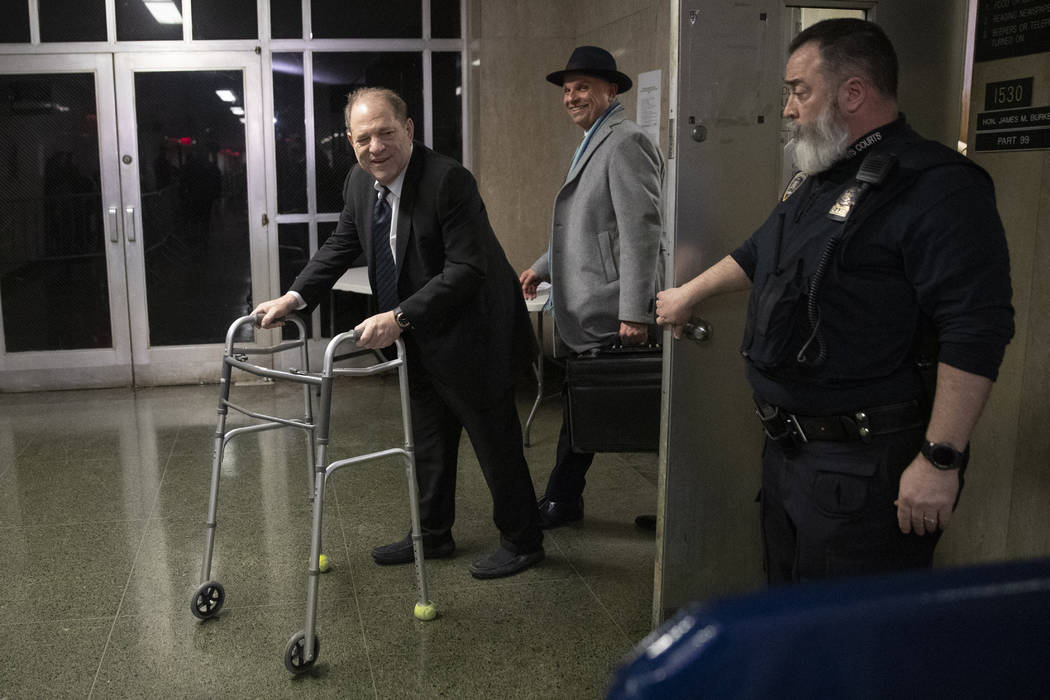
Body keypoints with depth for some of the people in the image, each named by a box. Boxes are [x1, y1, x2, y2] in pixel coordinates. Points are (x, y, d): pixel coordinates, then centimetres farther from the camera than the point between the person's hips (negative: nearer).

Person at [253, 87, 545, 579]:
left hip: (471, 337, -8)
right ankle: (433, 535, 38)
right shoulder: (359, 183, 0)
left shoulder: (448, 181, -25)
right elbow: (341, 246, 11)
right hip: (417, 340, 8)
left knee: (496, 445, 6)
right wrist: (294, 297, -1)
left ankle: (521, 542, 24)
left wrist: (400, 317, -35)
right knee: (428, 445, 20)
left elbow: (466, 270, -29)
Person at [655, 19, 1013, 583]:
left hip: (865, 468, -9)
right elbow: (759, 254, 30)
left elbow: (976, 330, -23)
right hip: (788, 448, 9)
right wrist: (688, 295, 39)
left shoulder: (937, 189, -18)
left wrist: (940, 460, -24)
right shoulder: (814, 181, 14)